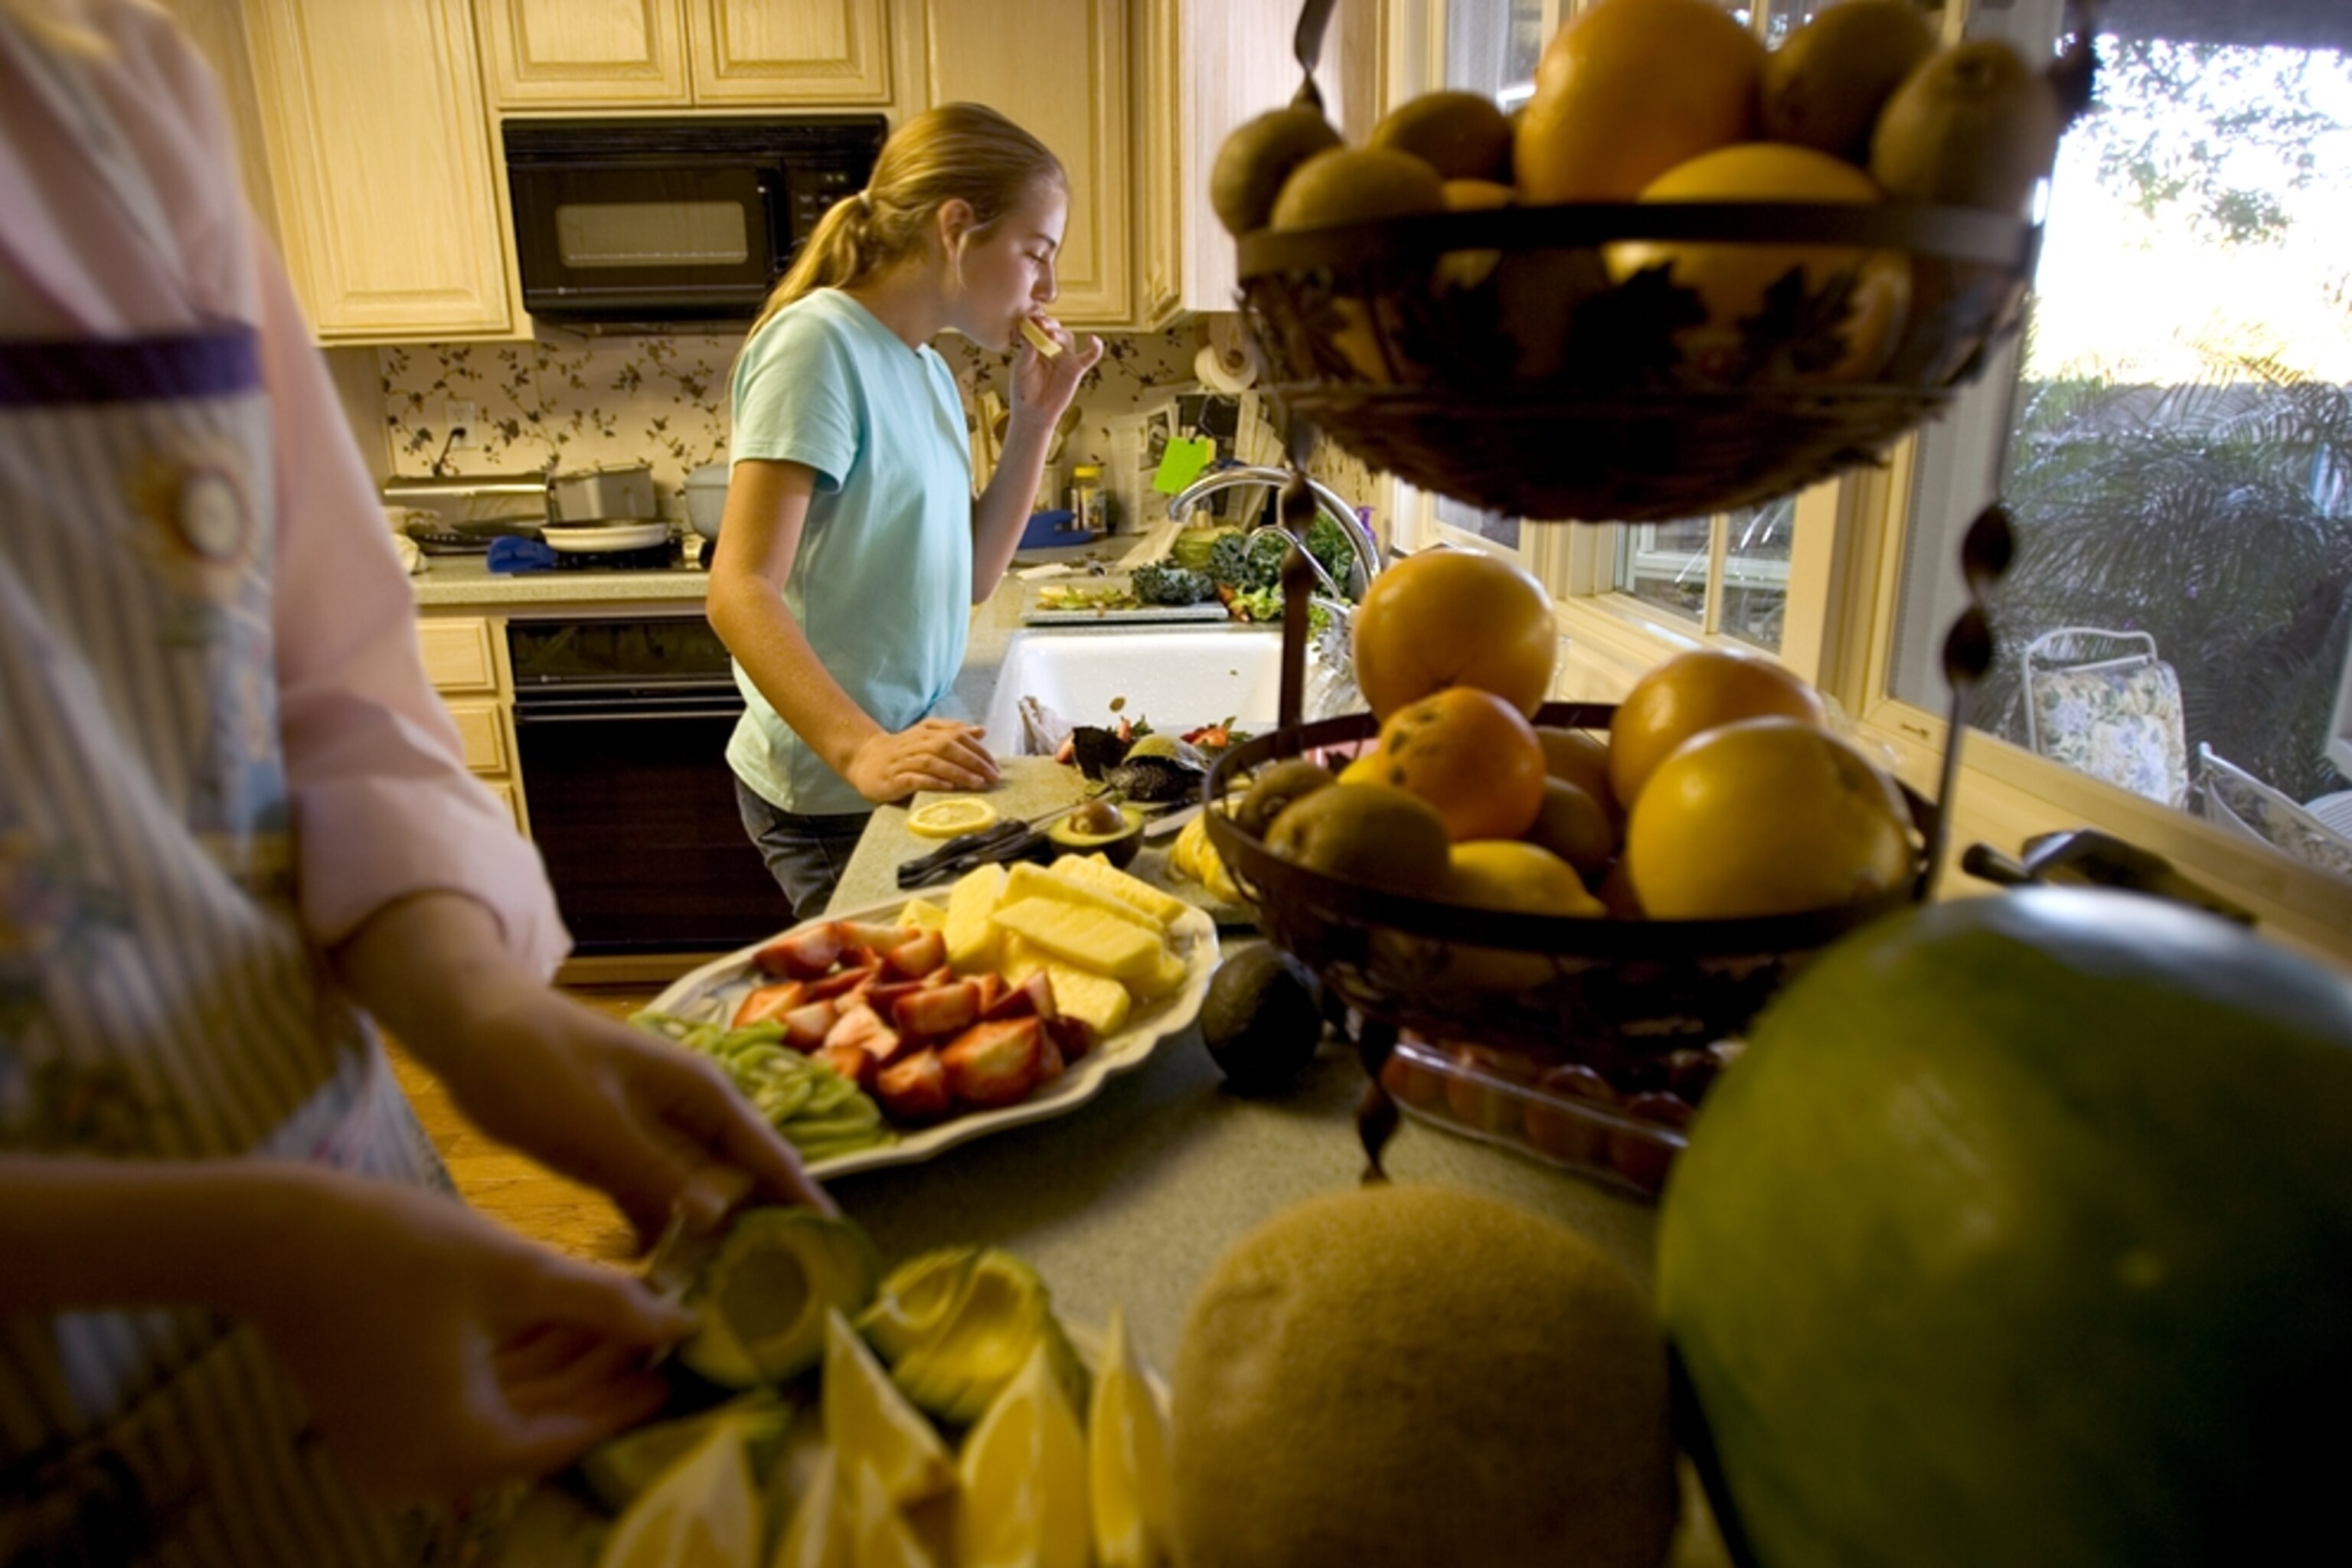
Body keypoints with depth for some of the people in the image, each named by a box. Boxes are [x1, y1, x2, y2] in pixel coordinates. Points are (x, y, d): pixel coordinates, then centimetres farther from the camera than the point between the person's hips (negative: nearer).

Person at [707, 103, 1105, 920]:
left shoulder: (927, 369, 12)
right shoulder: (819, 343, -15)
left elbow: (970, 576, 11)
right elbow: (741, 590, -23)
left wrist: (1035, 420, 2)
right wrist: (863, 751, -36)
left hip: (900, 762, 8)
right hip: (830, 791, -8)